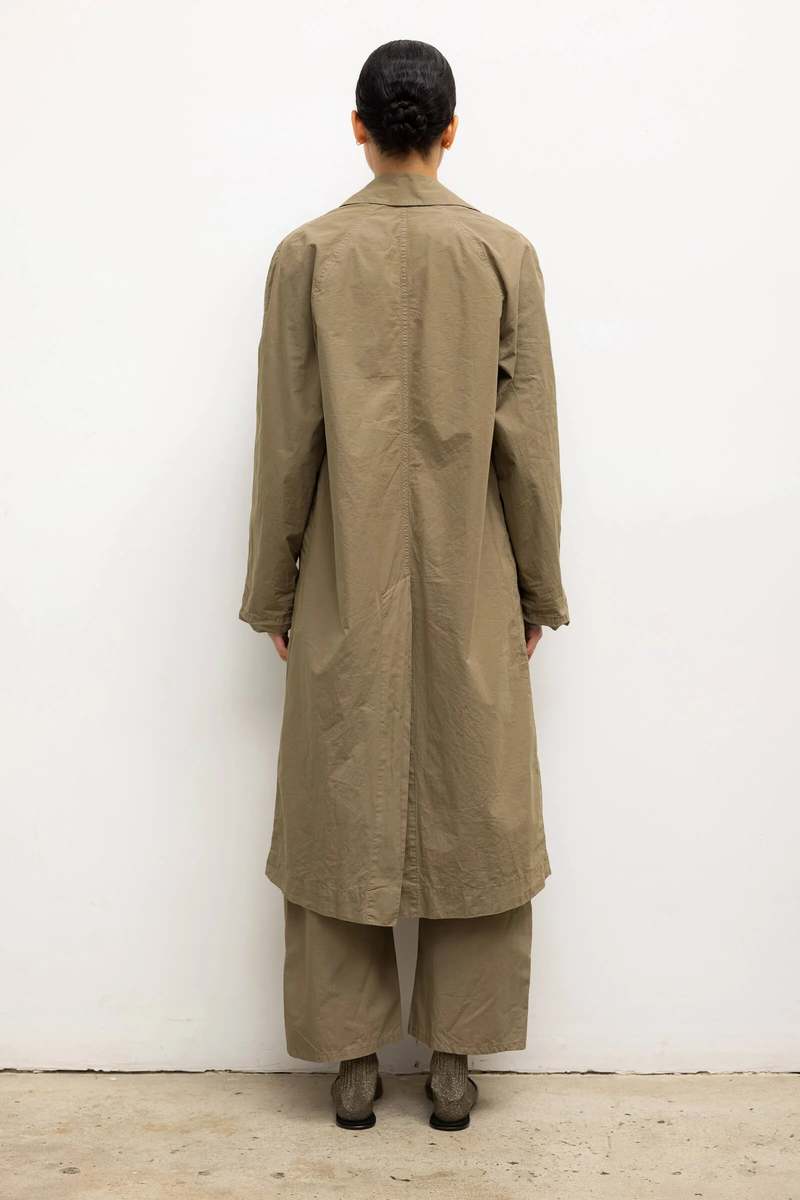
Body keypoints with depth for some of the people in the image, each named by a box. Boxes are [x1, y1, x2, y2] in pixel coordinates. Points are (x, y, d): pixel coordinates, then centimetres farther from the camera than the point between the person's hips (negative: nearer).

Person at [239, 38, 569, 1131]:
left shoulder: (308, 254, -3)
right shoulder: (504, 253, -2)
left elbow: (285, 441, -2)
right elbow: (530, 439, -2)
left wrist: (272, 591, 7)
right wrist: (540, 588, 8)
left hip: (347, 592, 0)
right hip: (470, 590, 1)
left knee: (345, 813, 9)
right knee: (471, 814, 10)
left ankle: (355, 1061, 18)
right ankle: (454, 1061, 18)